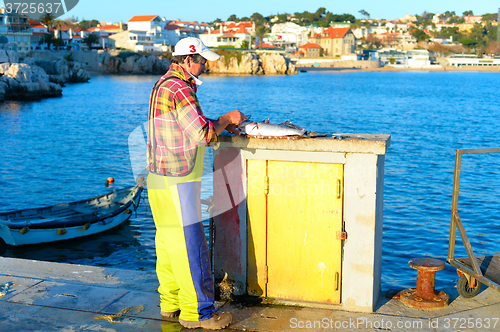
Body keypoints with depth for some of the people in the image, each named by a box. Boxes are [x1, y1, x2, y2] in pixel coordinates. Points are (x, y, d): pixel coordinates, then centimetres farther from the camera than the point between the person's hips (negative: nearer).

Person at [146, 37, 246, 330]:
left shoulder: (164, 85, 16)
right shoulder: (178, 89, -18)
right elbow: (203, 135, -22)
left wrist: (222, 127, 13)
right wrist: (227, 118, -6)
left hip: (163, 180, 11)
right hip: (175, 184, -11)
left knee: (169, 242, 16)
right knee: (189, 245, -3)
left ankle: (171, 302, 27)